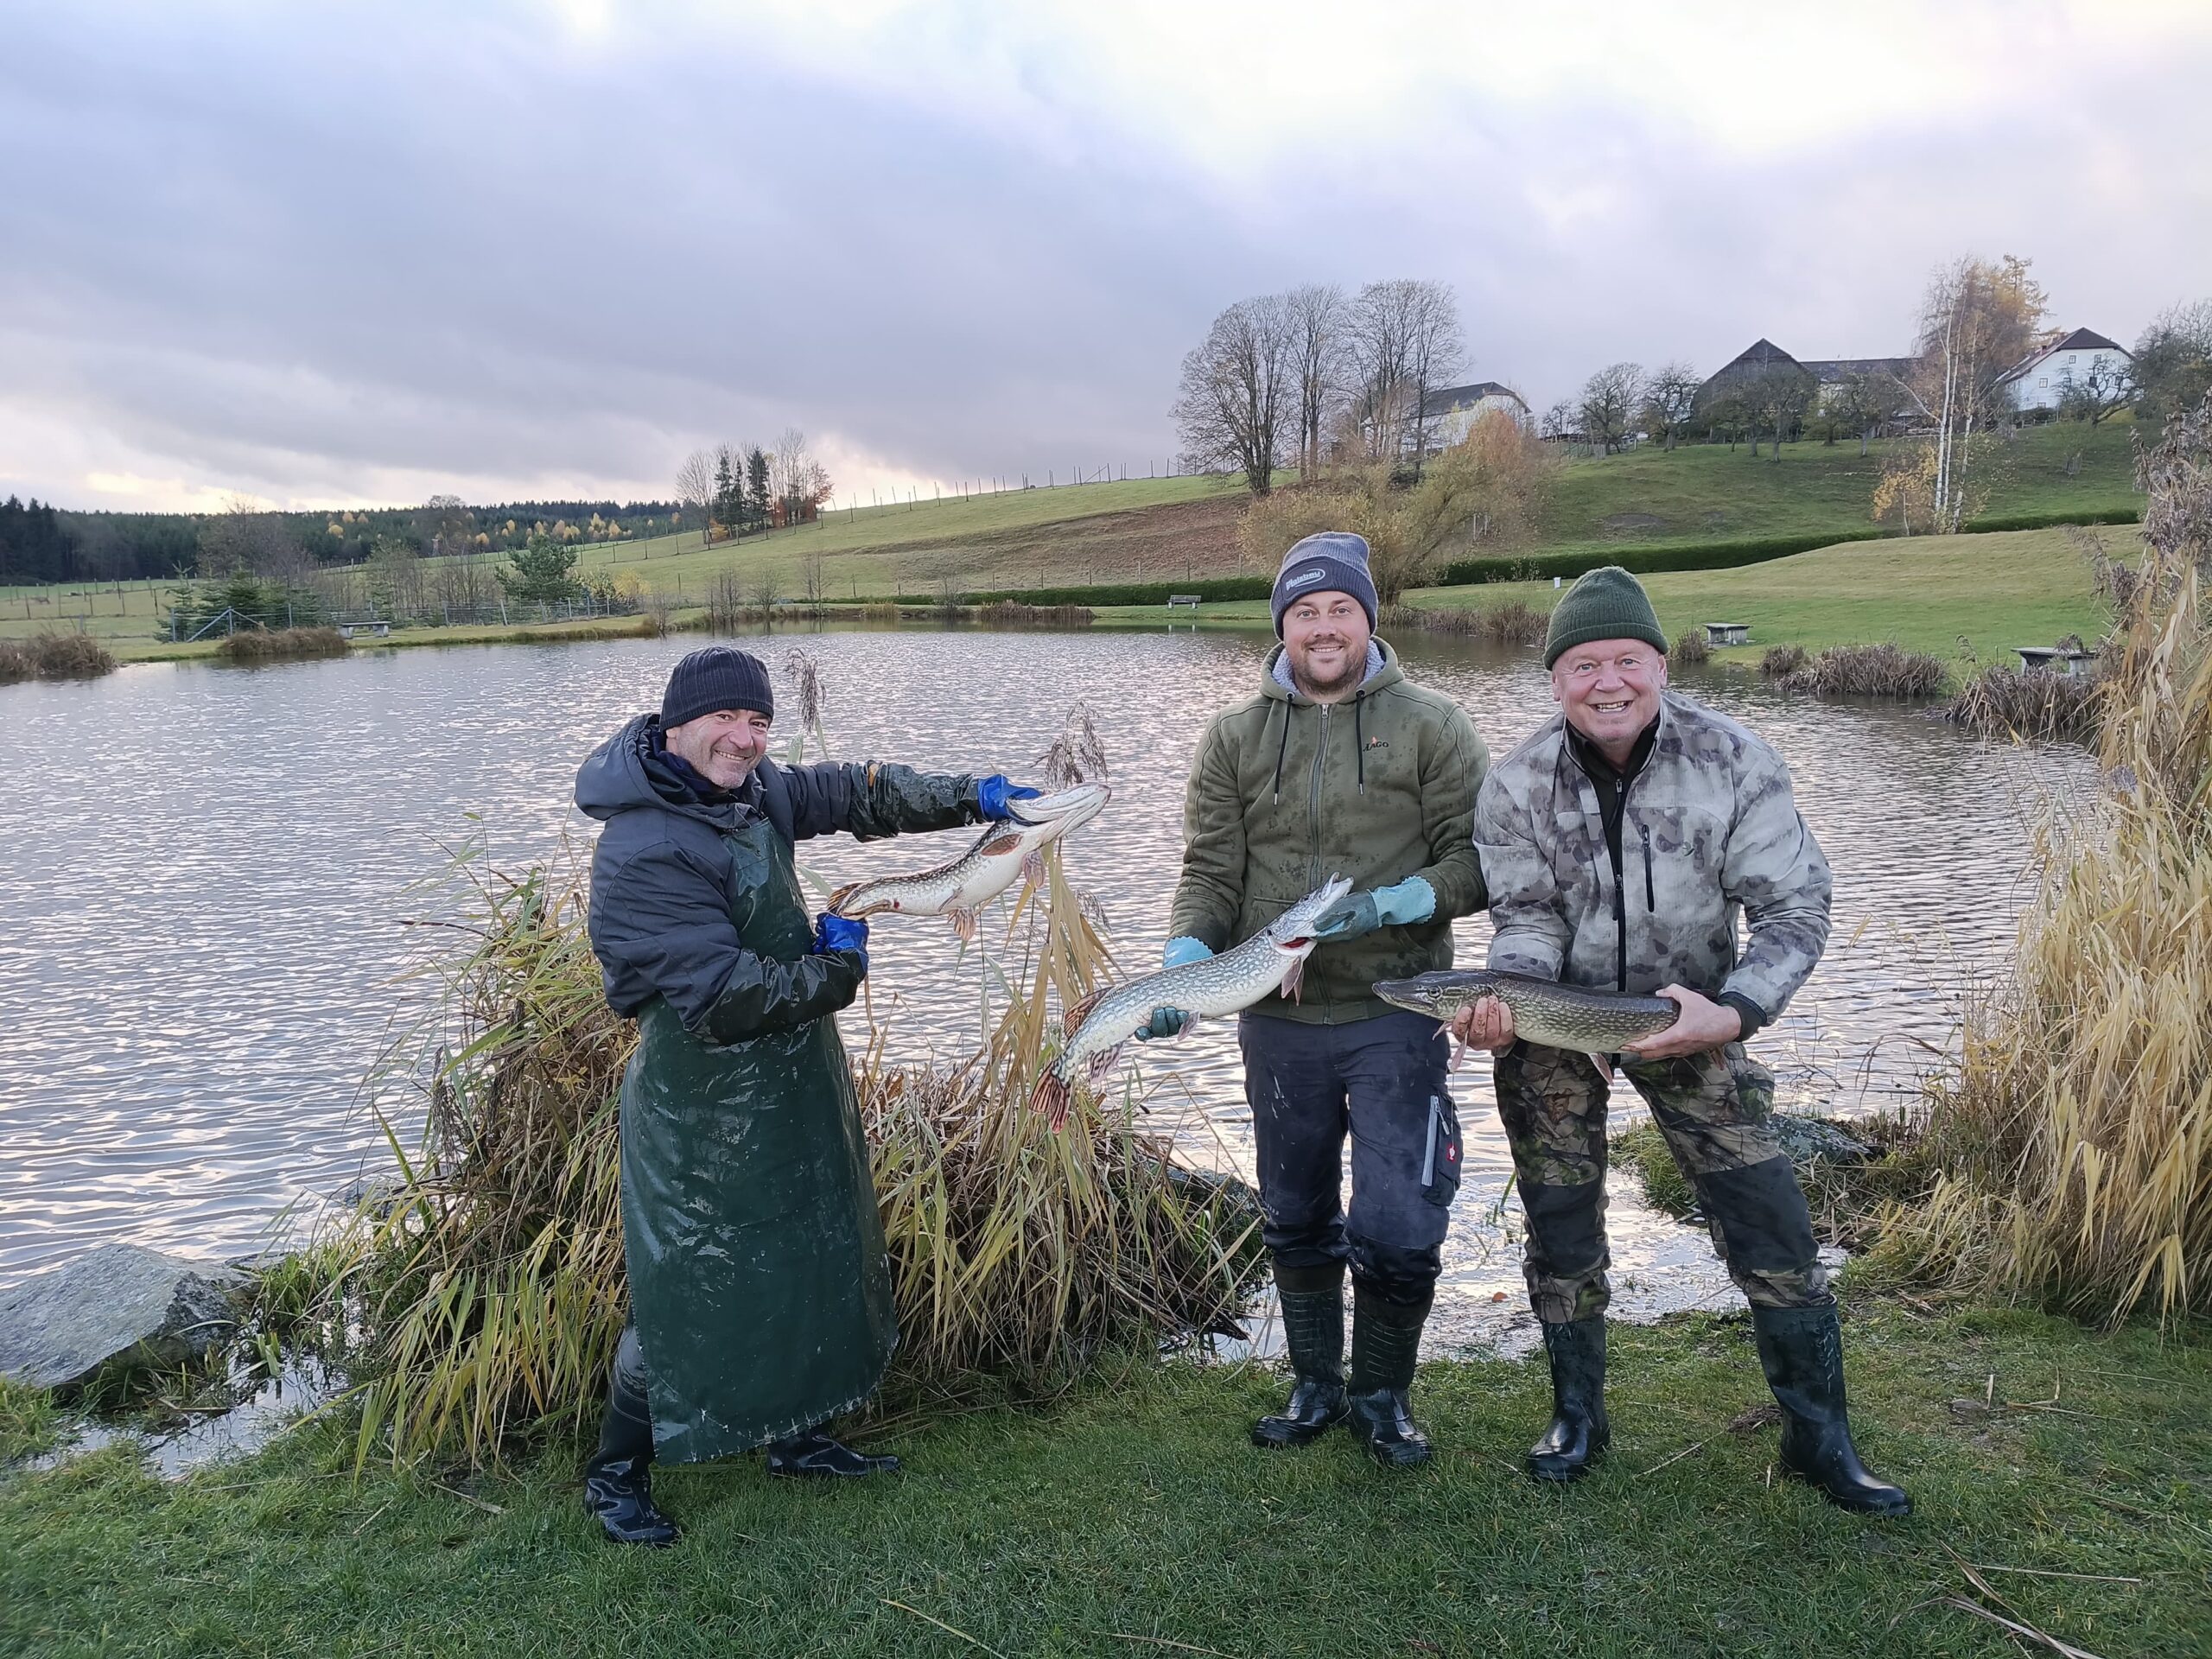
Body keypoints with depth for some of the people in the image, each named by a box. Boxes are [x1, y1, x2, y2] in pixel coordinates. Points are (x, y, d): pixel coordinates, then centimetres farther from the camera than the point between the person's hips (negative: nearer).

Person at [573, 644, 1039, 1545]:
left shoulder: (753, 792, 1)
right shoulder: (642, 853, -26)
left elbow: (854, 793, 12)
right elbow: (720, 998, -31)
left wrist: (971, 797, -1)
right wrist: (835, 968, -18)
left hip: (796, 1091, 9)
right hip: (705, 1117, -9)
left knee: (816, 1266, 19)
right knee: (686, 1296, 3)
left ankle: (794, 1435, 39)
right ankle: (615, 1471, 26)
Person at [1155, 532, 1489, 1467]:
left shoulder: (1430, 726, -1)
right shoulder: (1236, 737, 6)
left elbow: (1480, 856, -4)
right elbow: (1210, 871, 2)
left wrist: (1393, 905, -20)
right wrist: (1185, 961, -15)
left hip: (1394, 1021, -3)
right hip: (1278, 1025, 3)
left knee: (1397, 1232, -5)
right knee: (1296, 1222, 16)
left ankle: (1382, 1396, 21)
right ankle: (1315, 1388, 35)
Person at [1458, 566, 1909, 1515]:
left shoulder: (1735, 763, -17)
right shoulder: (1517, 786, -15)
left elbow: (1795, 909, -15)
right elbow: (1527, 919, -12)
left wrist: (1733, 1012, -29)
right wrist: (1502, 1004, -33)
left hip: (1689, 1015, 0)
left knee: (1773, 1235, -1)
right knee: (1560, 1232, 9)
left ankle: (1819, 1438, 18)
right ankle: (1576, 1417, 29)